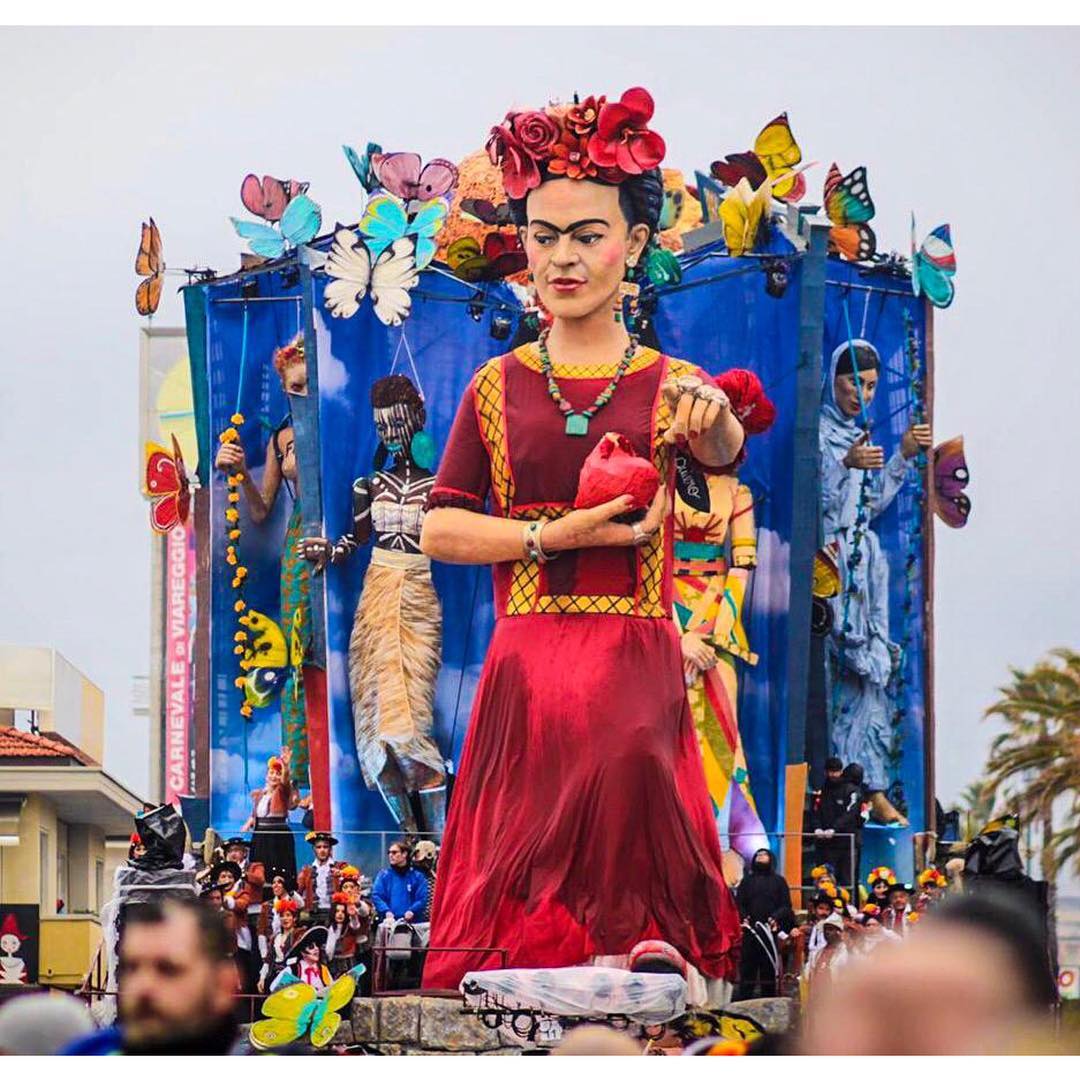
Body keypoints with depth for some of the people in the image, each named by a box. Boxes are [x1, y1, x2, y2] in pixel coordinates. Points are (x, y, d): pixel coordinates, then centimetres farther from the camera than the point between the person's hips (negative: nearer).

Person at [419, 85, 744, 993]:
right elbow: (440, 529, 5)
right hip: (529, 663, 1)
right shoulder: (499, 387, 9)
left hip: (637, 659, 0)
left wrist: (714, 416, -41)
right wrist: (558, 535, -9)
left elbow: (723, 452, -17)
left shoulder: (667, 385, 6)